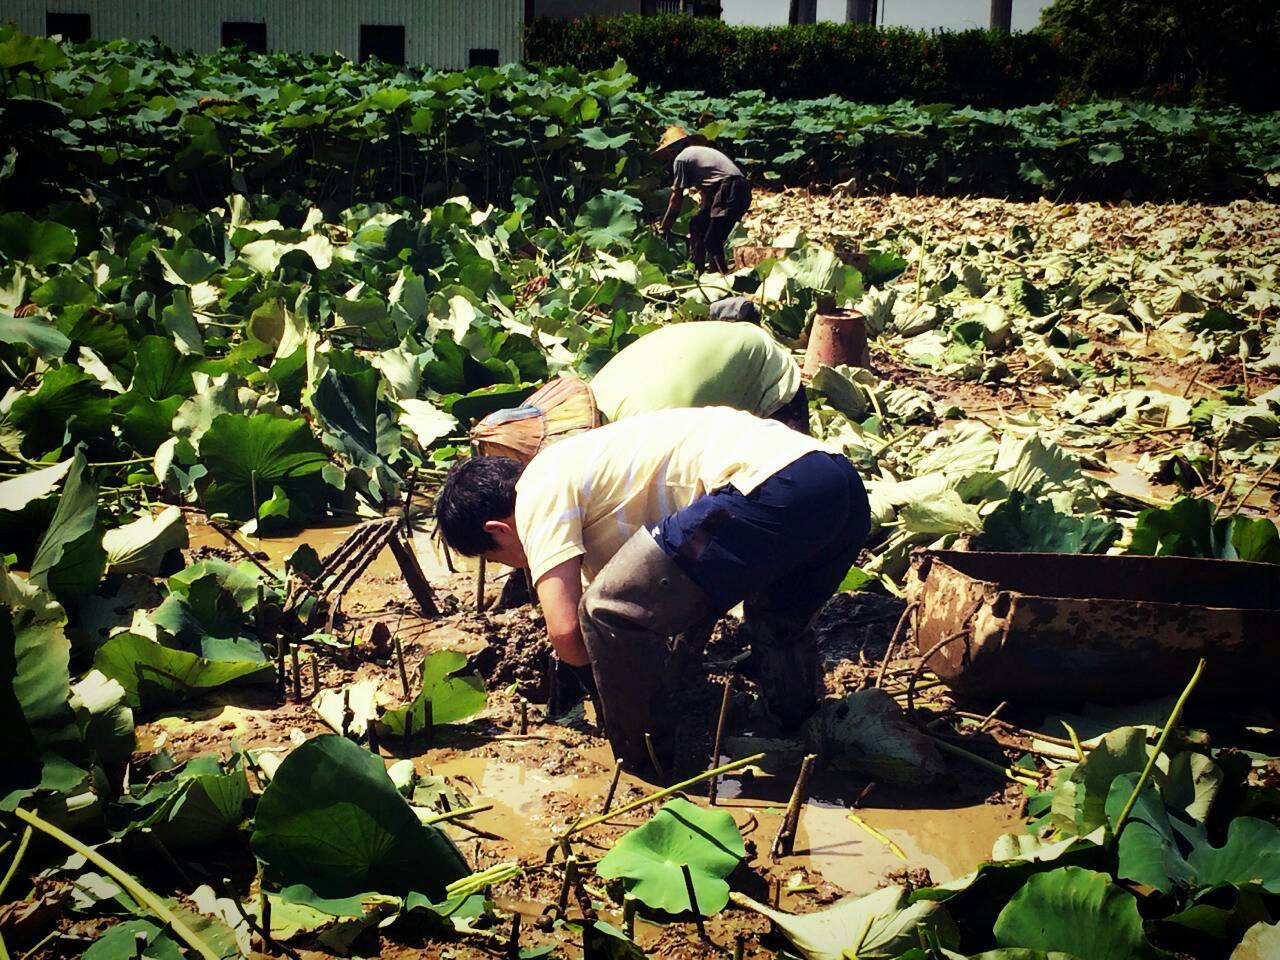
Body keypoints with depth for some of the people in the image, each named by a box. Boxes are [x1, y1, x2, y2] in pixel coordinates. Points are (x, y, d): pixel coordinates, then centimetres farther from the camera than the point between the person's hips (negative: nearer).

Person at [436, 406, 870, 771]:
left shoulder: (538, 493, 4)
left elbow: (564, 628, -3)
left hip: (772, 490, -10)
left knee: (610, 614, -3)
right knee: (775, 625, 38)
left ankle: (644, 767, 14)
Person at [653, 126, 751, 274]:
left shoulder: (681, 158, 3)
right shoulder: (700, 151, 29)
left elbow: (677, 199, 3)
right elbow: (706, 192, 33)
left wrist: (664, 227, 12)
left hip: (730, 191, -9)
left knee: (712, 242, -11)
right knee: (697, 224, 18)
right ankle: (697, 272, 23)